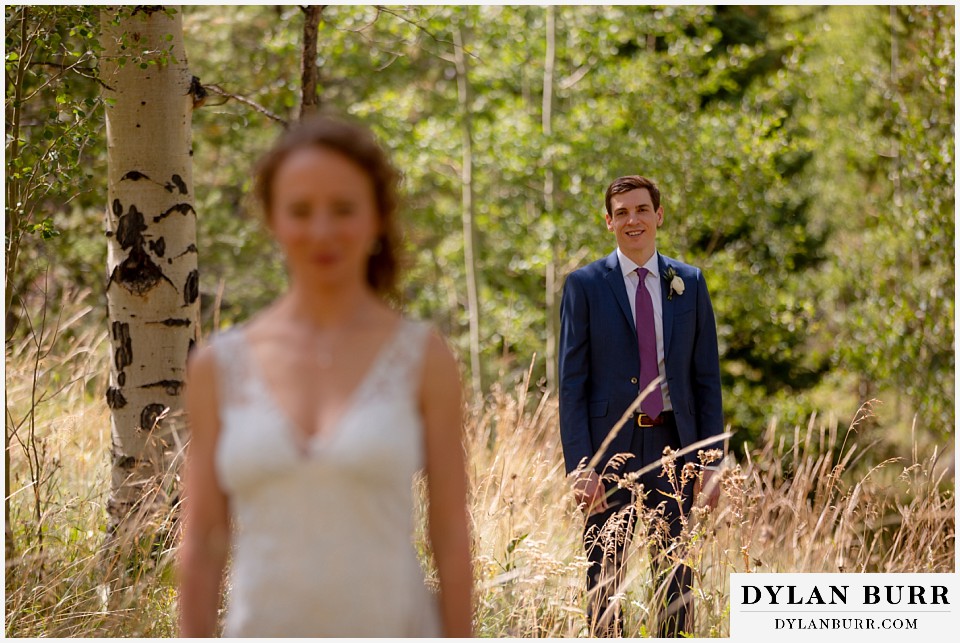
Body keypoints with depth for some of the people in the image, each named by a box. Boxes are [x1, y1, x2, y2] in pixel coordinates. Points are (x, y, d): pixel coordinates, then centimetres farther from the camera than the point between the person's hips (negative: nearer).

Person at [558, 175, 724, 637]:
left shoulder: (689, 283, 8)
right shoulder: (585, 285, 1)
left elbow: (707, 377, 9)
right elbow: (571, 382, -2)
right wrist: (580, 465, -10)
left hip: (672, 444, 2)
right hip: (610, 447, -2)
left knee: (675, 580, 6)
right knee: (605, 582, 2)